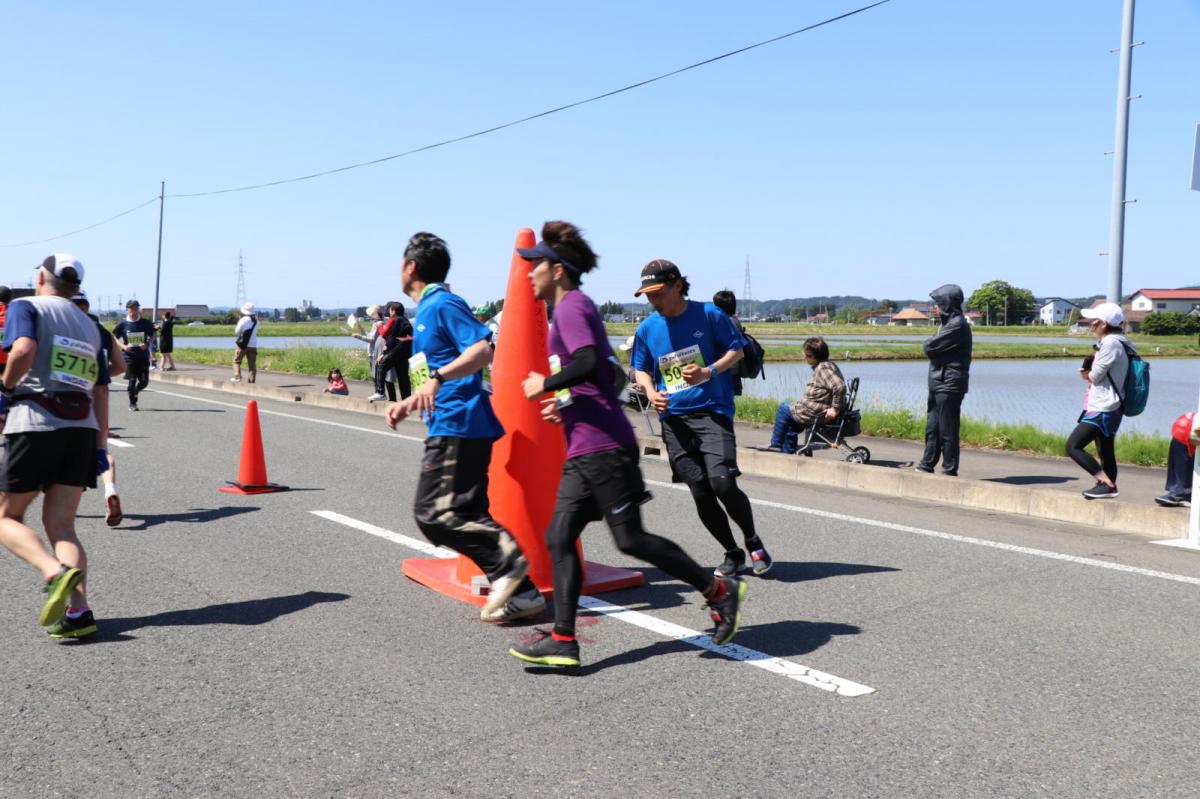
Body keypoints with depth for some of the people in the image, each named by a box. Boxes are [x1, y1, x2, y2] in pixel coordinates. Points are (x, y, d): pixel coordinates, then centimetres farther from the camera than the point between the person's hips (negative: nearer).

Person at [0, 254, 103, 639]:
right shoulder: (89, 326, 20)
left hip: (35, 424, -5)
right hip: (82, 429, 5)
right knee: (61, 525, 6)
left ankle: (56, 573, -18)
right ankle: (79, 610, -10)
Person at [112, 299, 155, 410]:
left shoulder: (145, 323, 1)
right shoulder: (122, 324, -2)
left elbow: (152, 335, 13)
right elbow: (114, 338, 7)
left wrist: (147, 344, -6)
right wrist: (123, 346, -11)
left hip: (143, 356, 2)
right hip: (129, 356, -2)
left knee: (144, 381, 0)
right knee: (132, 380, -2)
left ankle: (134, 391, 32)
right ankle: (132, 403, 14)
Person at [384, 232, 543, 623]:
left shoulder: (443, 304, -8)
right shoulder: (427, 311, 23)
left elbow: (483, 350, -21)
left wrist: (437, 378, -31)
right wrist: (409, 403, 23)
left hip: (458, 426, -10)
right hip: (453, 426, 10)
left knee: (434, 513, -13)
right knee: (465, 514, 8)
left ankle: (507, 560, -12)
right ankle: (520, 590, 8)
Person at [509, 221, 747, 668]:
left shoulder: (572, 307, -9)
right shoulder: (574, 308, 21)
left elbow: (587, 363, -27)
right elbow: (607, 375, 27)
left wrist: (544, 385, -13)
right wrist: (566, 404, 20)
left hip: (602, 448, -10)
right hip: (584, 451, 10)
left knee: (630, 540, -4)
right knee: (559, 537, 6)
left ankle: (719, 591, 10)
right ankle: (562, 640, 7)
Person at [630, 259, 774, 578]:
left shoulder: (708, 314, -3)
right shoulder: (647, 329, 6)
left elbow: (736, 350, 4)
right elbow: (641, 369, 18)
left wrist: (708, 372, -14)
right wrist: (650, 392, -4)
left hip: (712, 411, -3)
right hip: (673, 417, 4)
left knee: (722, 484, -16)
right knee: (700, 493, 2)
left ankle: (753, 542, 12)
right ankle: (732, 553, 23)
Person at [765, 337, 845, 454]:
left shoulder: (823, 368, -23)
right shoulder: (828, 365, 10)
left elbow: (839, 386, -35)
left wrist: (835, 408, -29)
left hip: (816, 415, -10)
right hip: (821, 413, 10)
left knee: (783, 409, 8)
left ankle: (776, 445, 18)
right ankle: (788, 451, 35)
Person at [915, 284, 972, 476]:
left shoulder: (958, 325, -14)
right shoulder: (949, 322, 18)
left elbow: (930, 347, -16)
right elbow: (931, 348, 16)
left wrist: (929, 343, 2)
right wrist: (932, 345, -3)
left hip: (949, 385, -10)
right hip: (938, 383, 10)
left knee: (947, 430, -4)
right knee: (932, 427, 14)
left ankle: (950, 470, 3)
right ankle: (927, 465, 22)